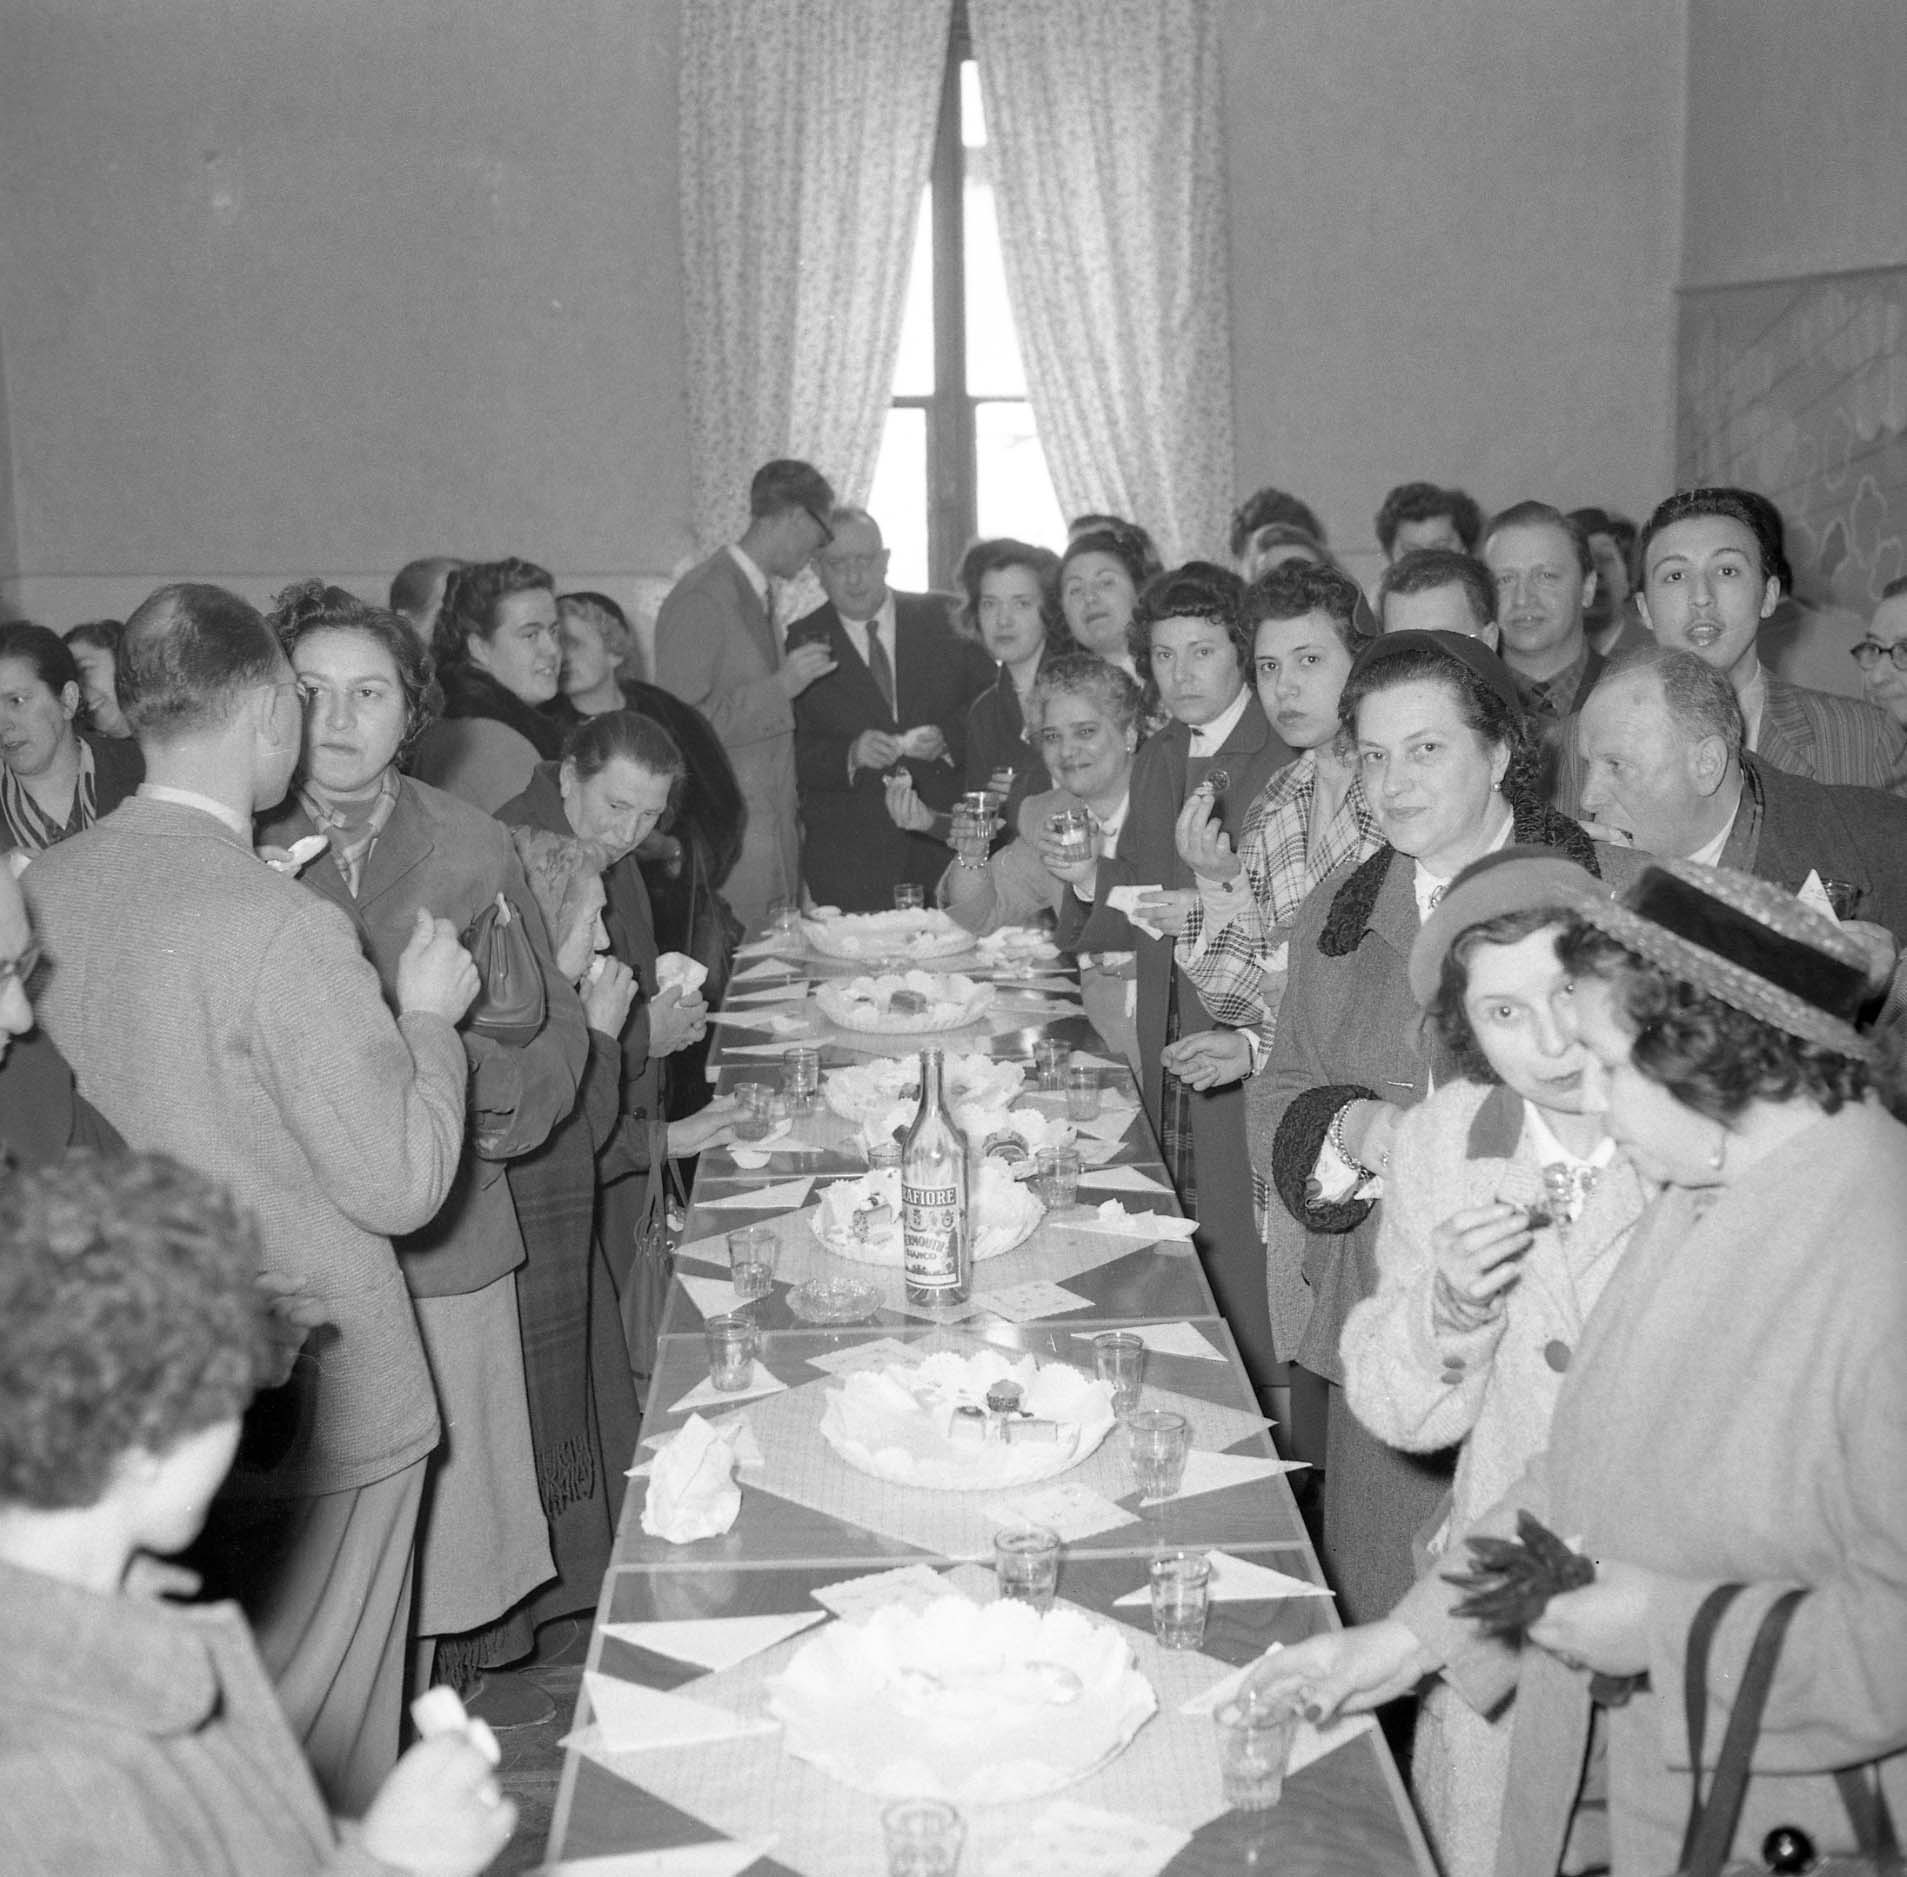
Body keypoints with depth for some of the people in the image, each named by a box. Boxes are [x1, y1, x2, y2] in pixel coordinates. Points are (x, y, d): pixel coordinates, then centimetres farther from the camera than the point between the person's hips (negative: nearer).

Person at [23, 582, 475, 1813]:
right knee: (318, 1736, 12)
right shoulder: (286, 932, -26)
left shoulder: (53, 885, -4)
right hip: (308, 1386, -7)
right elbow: (403, 1186, -20)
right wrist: (429, 1013, -6)